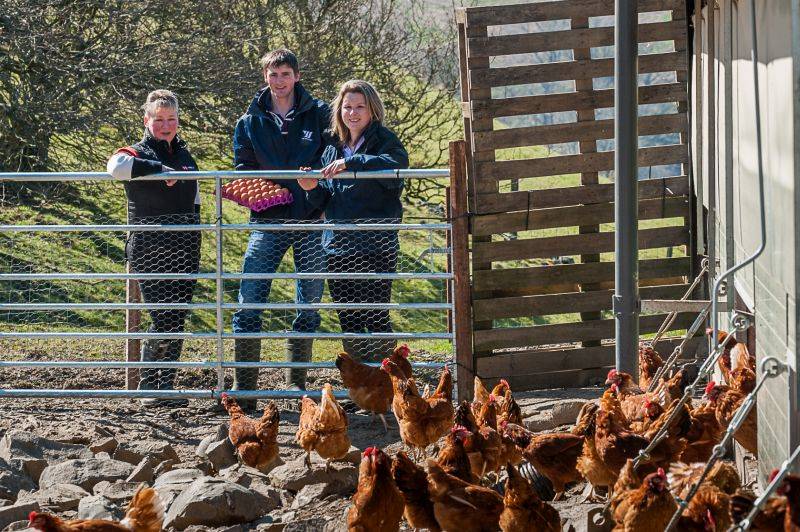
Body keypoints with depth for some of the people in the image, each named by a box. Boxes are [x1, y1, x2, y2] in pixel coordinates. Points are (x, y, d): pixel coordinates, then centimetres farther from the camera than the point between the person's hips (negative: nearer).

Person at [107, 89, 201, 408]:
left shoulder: (185, 156, 16)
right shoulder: (139, 153, -3)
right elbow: (116, 166, -27)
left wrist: (194, 245, 18)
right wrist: (159, 169, -25)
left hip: (183, 251, 6)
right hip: (150, 251, -6)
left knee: (178, 320, 4)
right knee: (162, 318, -12)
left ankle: (167, 384, 12)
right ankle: (147, 385, 0)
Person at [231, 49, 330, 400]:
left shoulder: (318, 114, 5)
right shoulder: (250, 121, 10)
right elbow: (242, 169, 13)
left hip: (310, 220, 0)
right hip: (268, 221, 0)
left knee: (309, 302, 4)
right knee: (249, 301, -10)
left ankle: (296, 382, 17)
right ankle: (243, 387, -6)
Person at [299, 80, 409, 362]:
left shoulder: (384, 141, -3)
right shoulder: (333, 146, 16)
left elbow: (396, 164, -27)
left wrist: (350, 163, -31)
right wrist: (313, 189, -2)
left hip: (375, 246, -6)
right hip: (337, 247, 6)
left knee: (375, 317, -7)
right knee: (348, 321, 10)